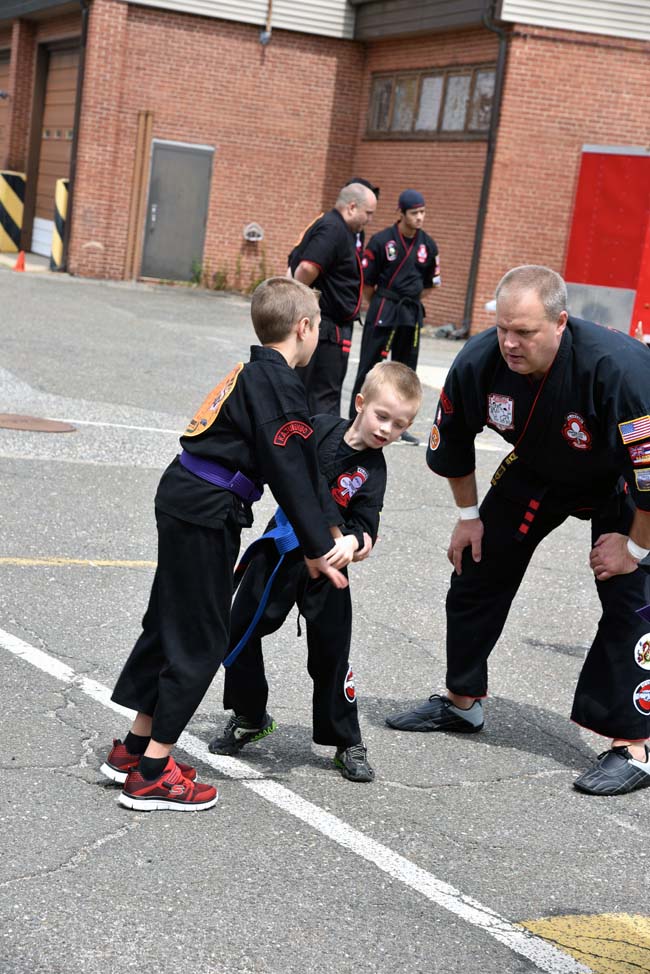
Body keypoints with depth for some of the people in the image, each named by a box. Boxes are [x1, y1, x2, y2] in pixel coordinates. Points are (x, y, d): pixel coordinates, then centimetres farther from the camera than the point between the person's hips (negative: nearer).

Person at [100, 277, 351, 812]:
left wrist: (318, 537, 20)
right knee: (199, 640, -2)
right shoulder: (279, 383, -15)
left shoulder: (252, 373, 16)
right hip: (206, 513, -10)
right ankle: (152, 774, 3)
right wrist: (318, 548, -12)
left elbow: (297, 465, 18)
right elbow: (291, 474, -18)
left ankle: (135, 746, 29)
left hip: (183, 501, 10)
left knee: (172, 620, 18)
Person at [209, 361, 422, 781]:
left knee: (330, 652, 1)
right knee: (240, 631, 7)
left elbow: (364, 526, -15)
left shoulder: (373, 471, -10)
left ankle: (348, 742, 18)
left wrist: (354, 541, -35)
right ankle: (250, 718, 29)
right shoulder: (319, 428, -6)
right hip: (278, 551, 2)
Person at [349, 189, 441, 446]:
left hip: (412, 314, 5)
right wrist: (379, 306, 4)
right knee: (370, 365, -3)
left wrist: (409, 301, 11)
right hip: (382, 310, -4)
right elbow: (366, 280, -3)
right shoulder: (382, 241, -9)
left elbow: (430, 282, 15)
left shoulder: (427, 245, 3)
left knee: (405, 369, 10)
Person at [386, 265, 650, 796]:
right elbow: (451, 442, -4)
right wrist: (469, 515, 3)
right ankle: (462, 701, 26)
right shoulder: (480, 362, -25)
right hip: (538, 470, 5)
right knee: (478, 568, 8)